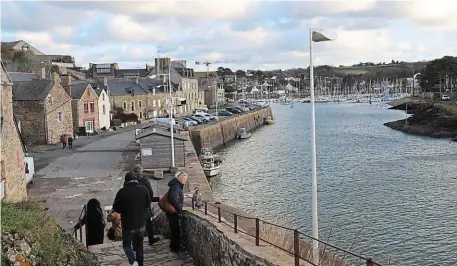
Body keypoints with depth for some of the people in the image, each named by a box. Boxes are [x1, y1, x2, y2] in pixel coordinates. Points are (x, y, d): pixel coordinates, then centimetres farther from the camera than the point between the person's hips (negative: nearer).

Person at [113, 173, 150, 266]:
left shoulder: (122, 191, -17)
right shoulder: (144, 189, -8)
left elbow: (116, 208, -7)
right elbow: (148, 204, 5)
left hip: (128, 224, -3)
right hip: (141, 224, 3)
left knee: (126, 244, 16)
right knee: (139, 246, 18)